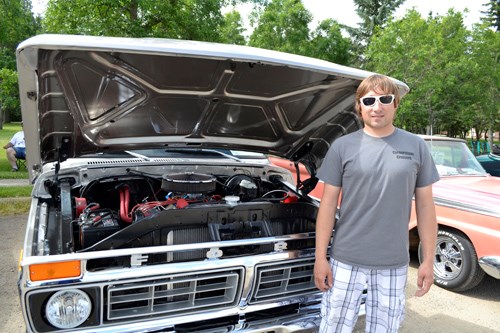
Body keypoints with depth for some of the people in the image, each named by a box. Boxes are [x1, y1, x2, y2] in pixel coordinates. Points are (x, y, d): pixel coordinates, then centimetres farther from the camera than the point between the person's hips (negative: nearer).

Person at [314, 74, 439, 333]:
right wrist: (320, 257, -5)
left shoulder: (416, 147, 2)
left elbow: (425, 206, 5)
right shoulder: (342, 147, -3)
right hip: (346, 260, -1)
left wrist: (428, 260, 2)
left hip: (394, 263, 2)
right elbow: (328, 204, -3)